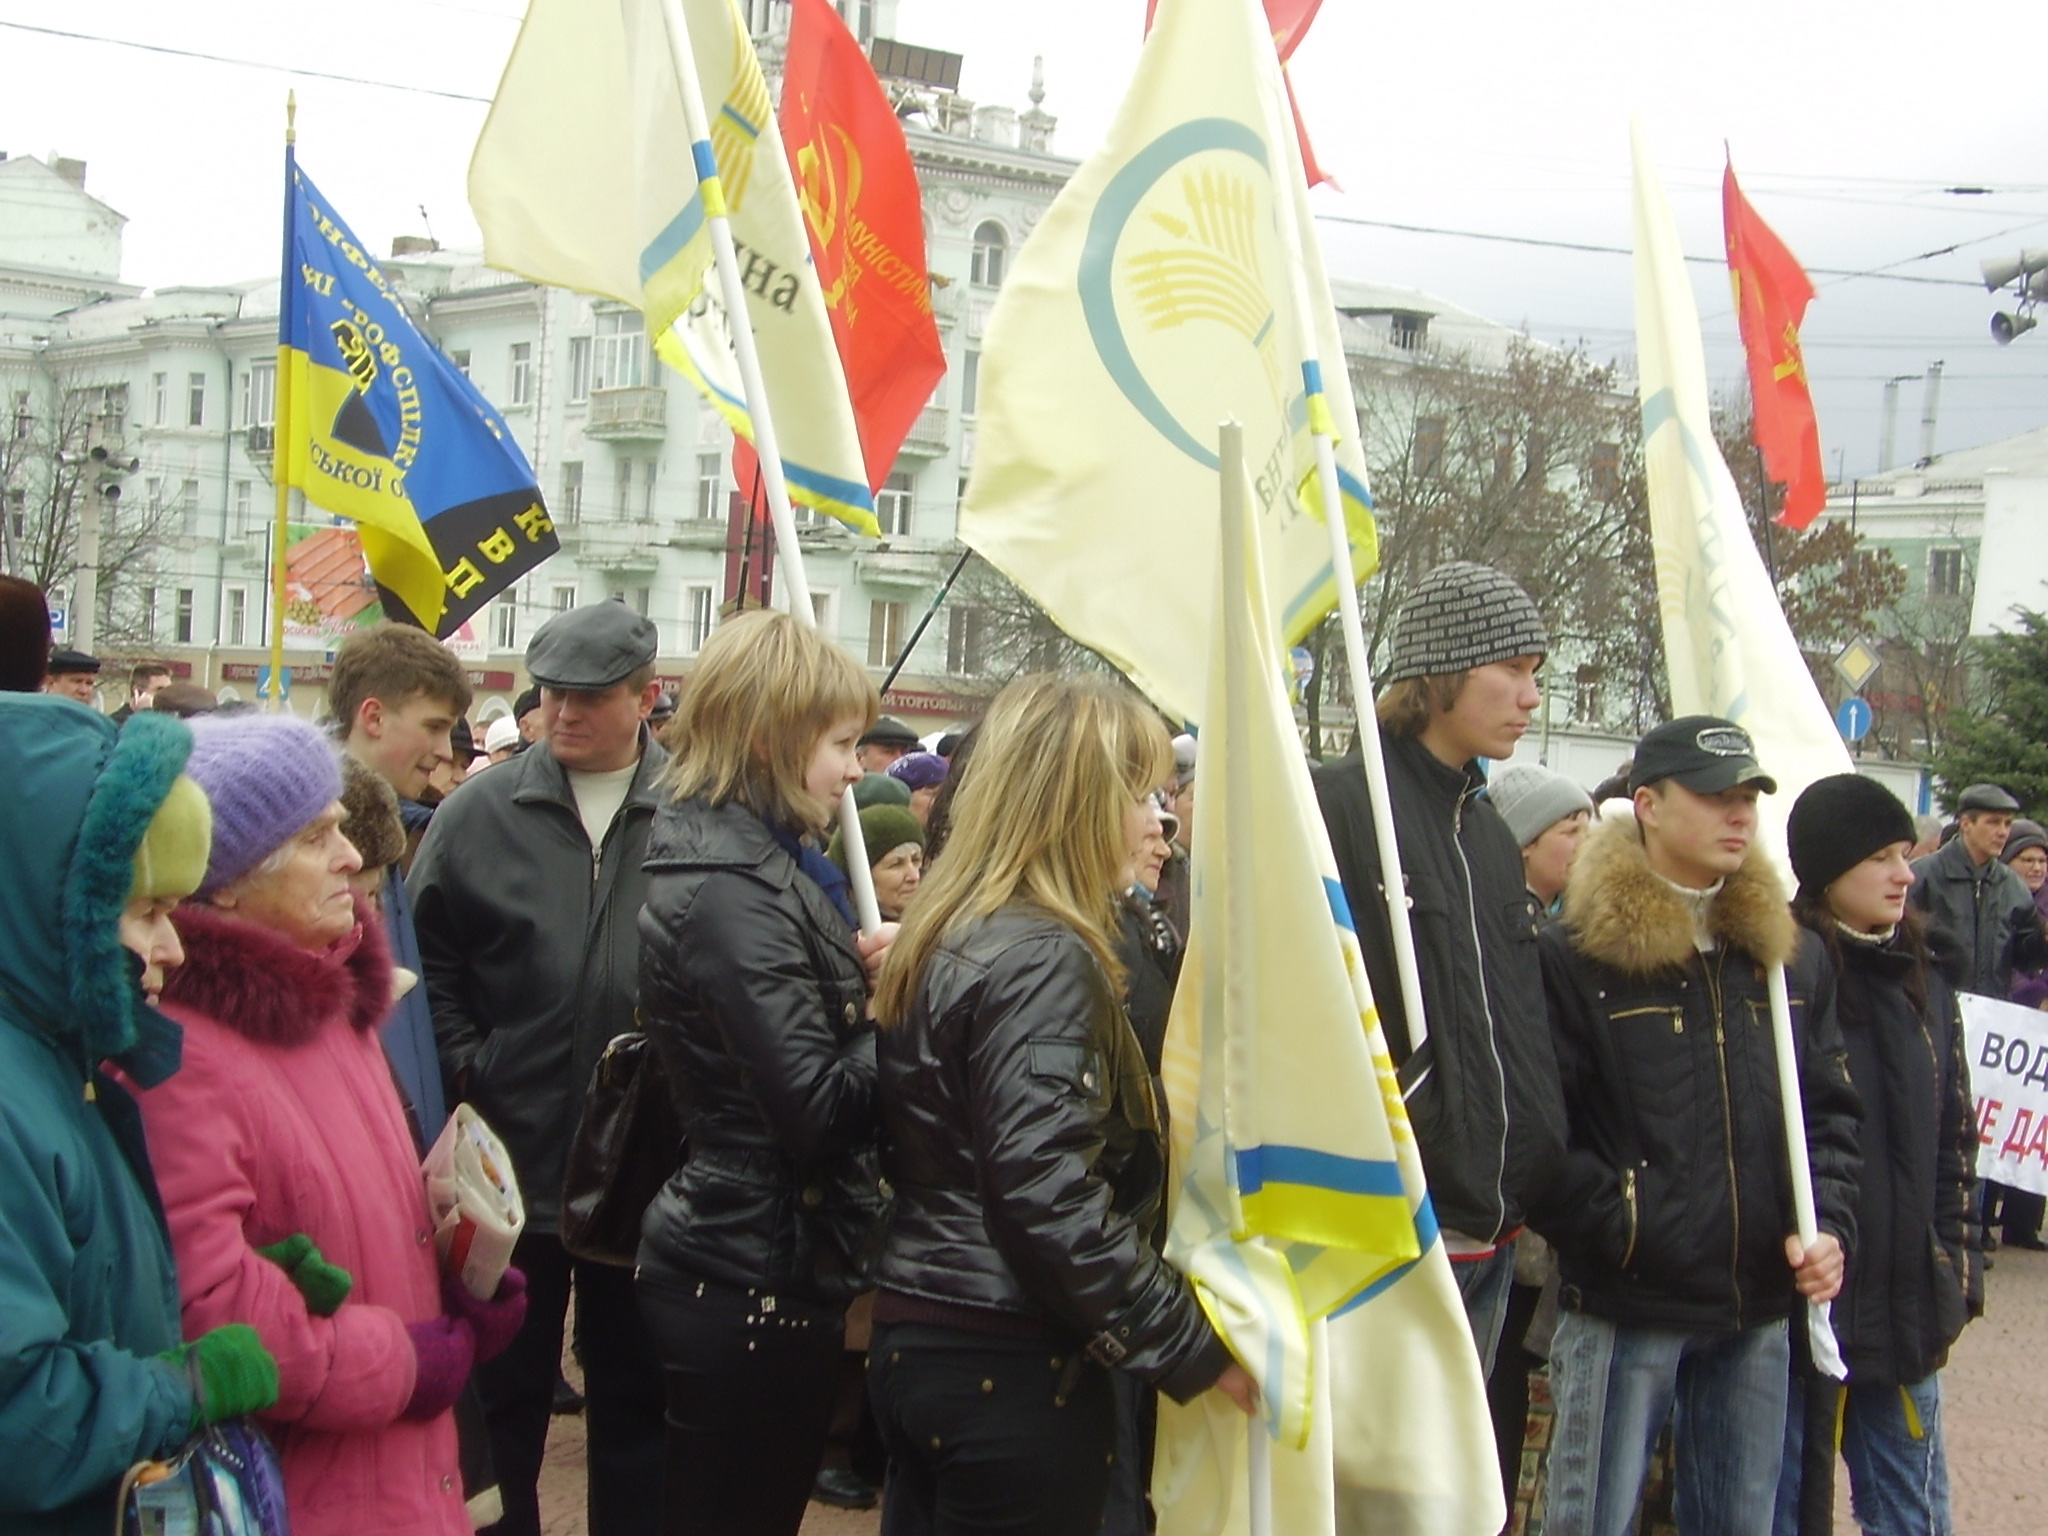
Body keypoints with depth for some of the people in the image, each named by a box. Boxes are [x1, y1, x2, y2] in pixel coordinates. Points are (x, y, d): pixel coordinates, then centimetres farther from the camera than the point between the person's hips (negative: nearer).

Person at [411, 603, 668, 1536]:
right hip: (510, 1161, 1)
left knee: (636, 1398, 15)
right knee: (502, 1396, 15)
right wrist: (469, 1073, -6)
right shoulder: (479, 814, 0)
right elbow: (426, 962, 2)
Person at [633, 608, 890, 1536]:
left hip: (737, 1271, 10)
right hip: (760, 1283, -10)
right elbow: (819, 1106, -24)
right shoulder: (731, 889, -20)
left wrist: (854, 966, 3)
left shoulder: (748, 861, 11)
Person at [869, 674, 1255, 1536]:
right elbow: (1048, 1198, -24)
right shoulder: (1045, 959, -17)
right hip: (1012, 1367, -9)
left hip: (913, 1337, 9)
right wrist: (1196, 1347, -18)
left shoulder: (945, 939, 11)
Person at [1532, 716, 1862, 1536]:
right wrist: (1620, 1226, -17)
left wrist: (1830, 1224, -2)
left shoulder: (1791, 954, 10)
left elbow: (1831, 1108, 12)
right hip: (1625, 1304, -5)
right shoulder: (1574, 955, -9)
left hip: (1759, 1308, 6)